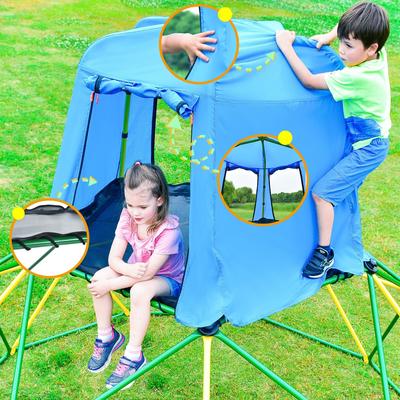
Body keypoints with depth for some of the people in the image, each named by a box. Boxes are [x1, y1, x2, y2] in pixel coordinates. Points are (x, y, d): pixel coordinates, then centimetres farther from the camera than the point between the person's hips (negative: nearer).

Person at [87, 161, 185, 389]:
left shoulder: (169, 231, -32)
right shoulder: (127, 217, -15)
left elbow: (148, 272, -31)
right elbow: (114, 258, -14)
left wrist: (110, 285, -29)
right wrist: (129, 269, -37)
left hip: (168, 279, -6)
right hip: (137, 269, 6)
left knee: (140, 291, -37)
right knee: (99, 277, -19)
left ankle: (134, 355, -19)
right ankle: (106, 336, 1)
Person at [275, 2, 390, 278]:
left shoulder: (357, 77, -33)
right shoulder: (378, 54, -9)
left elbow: (308, 80, -25)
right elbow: (356, 28, 12)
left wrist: (286, 47, -18)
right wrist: (330, 36, 0)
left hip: (366, 148, -10)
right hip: (372, 141, 10)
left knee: (322, 192, -11)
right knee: (345, 188, 25)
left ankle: (324, 252, 2)